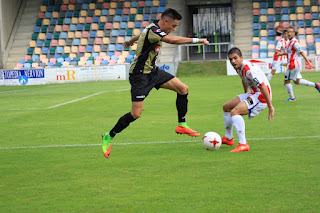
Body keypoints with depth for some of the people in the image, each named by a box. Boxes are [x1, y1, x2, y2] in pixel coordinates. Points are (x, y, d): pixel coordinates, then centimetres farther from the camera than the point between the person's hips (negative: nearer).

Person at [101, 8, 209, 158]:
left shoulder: (154, 29, 6)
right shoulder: (152, 30, -24)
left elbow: (141, 35, 29)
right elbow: (172, 40, -40)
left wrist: (131, 41, 50)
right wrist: (196, 40, -35)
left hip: (153, 72, 10)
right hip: (140, 76, -10)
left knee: (183, 89, 0)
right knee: (136, 114, -11)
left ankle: (182, 125, 11)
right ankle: (109, 137, 7)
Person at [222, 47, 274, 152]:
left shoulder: (248, 69, -27)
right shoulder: (238, 67, 3)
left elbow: (263, 87, -29)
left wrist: (270, 106, -29)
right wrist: (246, 93, 36)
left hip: (262, 96, -10)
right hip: (252, 94, 10)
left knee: (234, 112, -27)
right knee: (226, 107, 20)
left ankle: (243, 144, -31)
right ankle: (228, 138, 35)